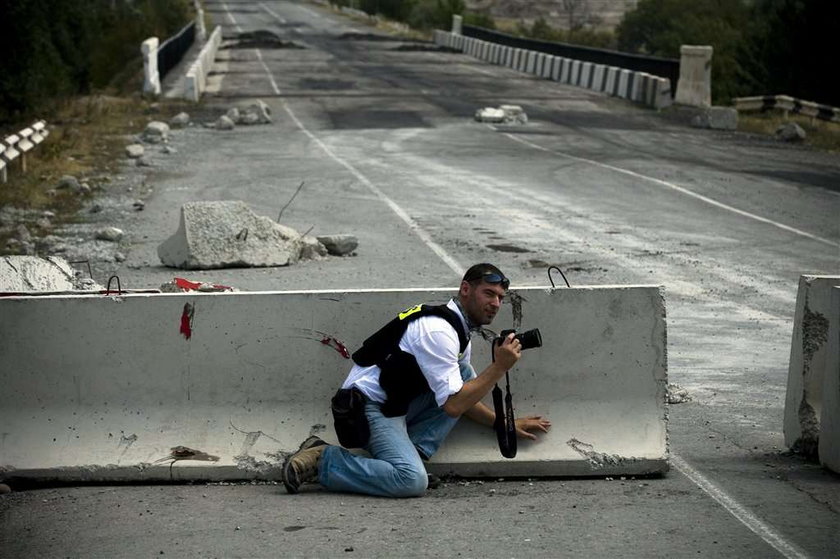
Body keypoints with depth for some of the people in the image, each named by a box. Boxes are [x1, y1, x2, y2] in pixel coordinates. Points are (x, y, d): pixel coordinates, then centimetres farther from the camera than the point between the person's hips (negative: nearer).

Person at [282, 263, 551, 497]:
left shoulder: (459, 329, 15)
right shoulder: (438, 330, -18)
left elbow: (464, 396, 23)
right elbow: (453, 406, -21)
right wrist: (499, 367, -17)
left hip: (396, 404, 10)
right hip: (369, 408, -10)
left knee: (464, 373, 3)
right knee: (412, 480, -28)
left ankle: (408, 453, -3)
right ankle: (321, 461, -12)